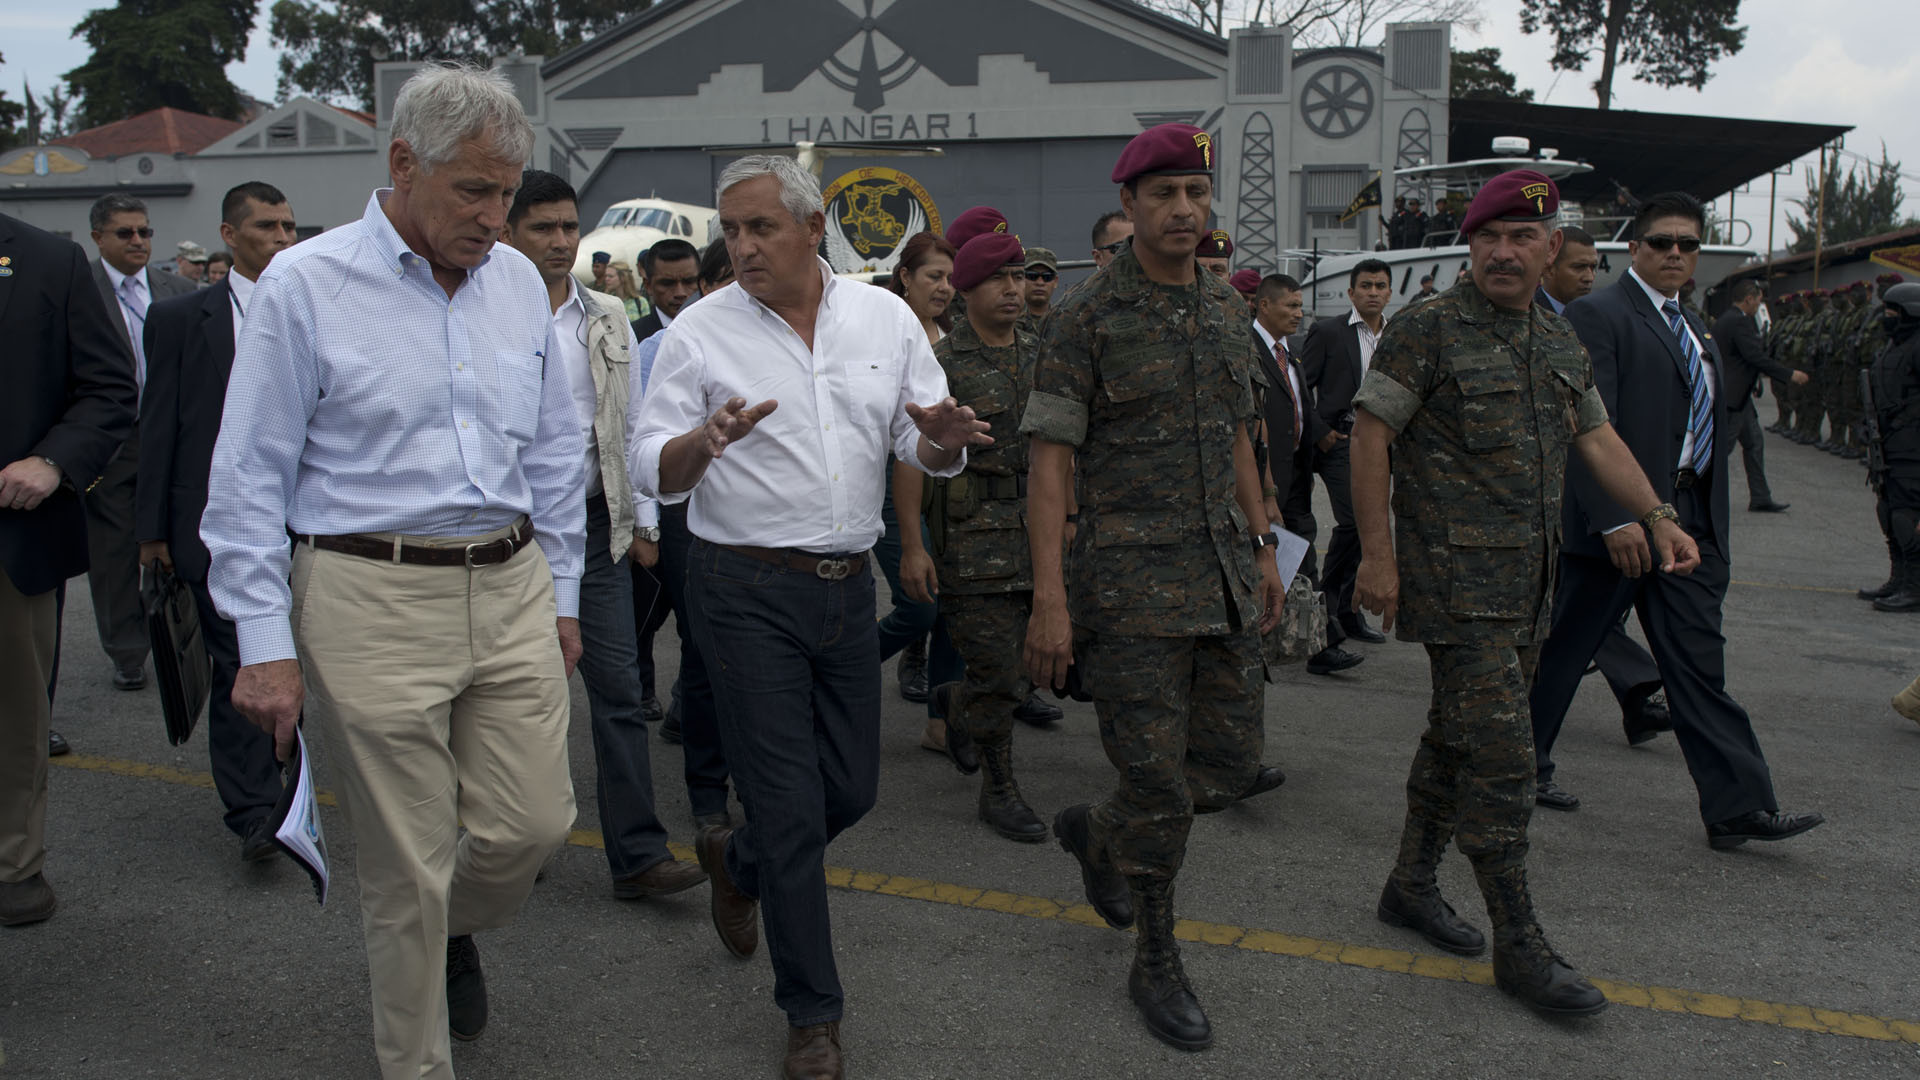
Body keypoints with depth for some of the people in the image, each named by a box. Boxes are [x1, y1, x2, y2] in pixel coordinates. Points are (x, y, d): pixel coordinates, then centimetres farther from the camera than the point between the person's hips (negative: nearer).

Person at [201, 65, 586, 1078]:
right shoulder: (305, 285, -6)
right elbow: (249, 478, -5)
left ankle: (454, 932, 42)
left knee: (531, 823, 7)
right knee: (407, 867, 5)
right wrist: (264, 641, -8)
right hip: (371, 599, -4)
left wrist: (560, 593, 16)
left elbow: (556, 451, 15)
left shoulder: (518, 280, 8)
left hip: (510, 588, 5)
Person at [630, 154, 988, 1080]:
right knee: (790, 805, -2)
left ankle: (738, 861, 44)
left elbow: (929, 452, 6)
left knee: (851, 787, 13)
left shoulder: (885, 318, 4)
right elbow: (653, 470, -5)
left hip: (848, 585, 4)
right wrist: (704, 439, -27)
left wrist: (942, 437, -18)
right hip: (747, 592, -4)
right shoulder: (701, 332, -4)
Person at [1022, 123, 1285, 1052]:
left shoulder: (1227, 306, 11)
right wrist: (1049, 600, -16)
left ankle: (1095, 834, 37)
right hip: (1132, 578, -6)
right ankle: (1157, 965, 20)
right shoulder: (1087, 316, -8)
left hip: (1222, 571, 6)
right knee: (1156, 778, 0)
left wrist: (1262, 549, 17)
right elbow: (1050, 460, -11)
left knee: (1231, 763, 11)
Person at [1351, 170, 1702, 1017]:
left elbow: (1598, 439, 20)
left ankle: (1411, 885, 30)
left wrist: (1658, 519, 10)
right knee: (1500, 755, -8)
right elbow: (1369, 437, -10)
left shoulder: (1560, 342, 14)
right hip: (1456, 579, -7)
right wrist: (1377, 554, -15)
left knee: (1459, 738, 15)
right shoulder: (1426, 330, -8)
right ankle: (1519, 946, 1)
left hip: (1525, 581, 8)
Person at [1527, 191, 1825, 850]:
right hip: (1617, 522, -7)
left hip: (1689, 521, 7)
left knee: (1698, 664, 4)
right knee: (1563, 649, 5)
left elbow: (1711, 430, 19)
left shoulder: (1697, 333, 19)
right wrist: (1615, 518, -24)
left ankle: (1738, 806, 4)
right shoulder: (1597, 315, -7)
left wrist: (1711, 529, 13)